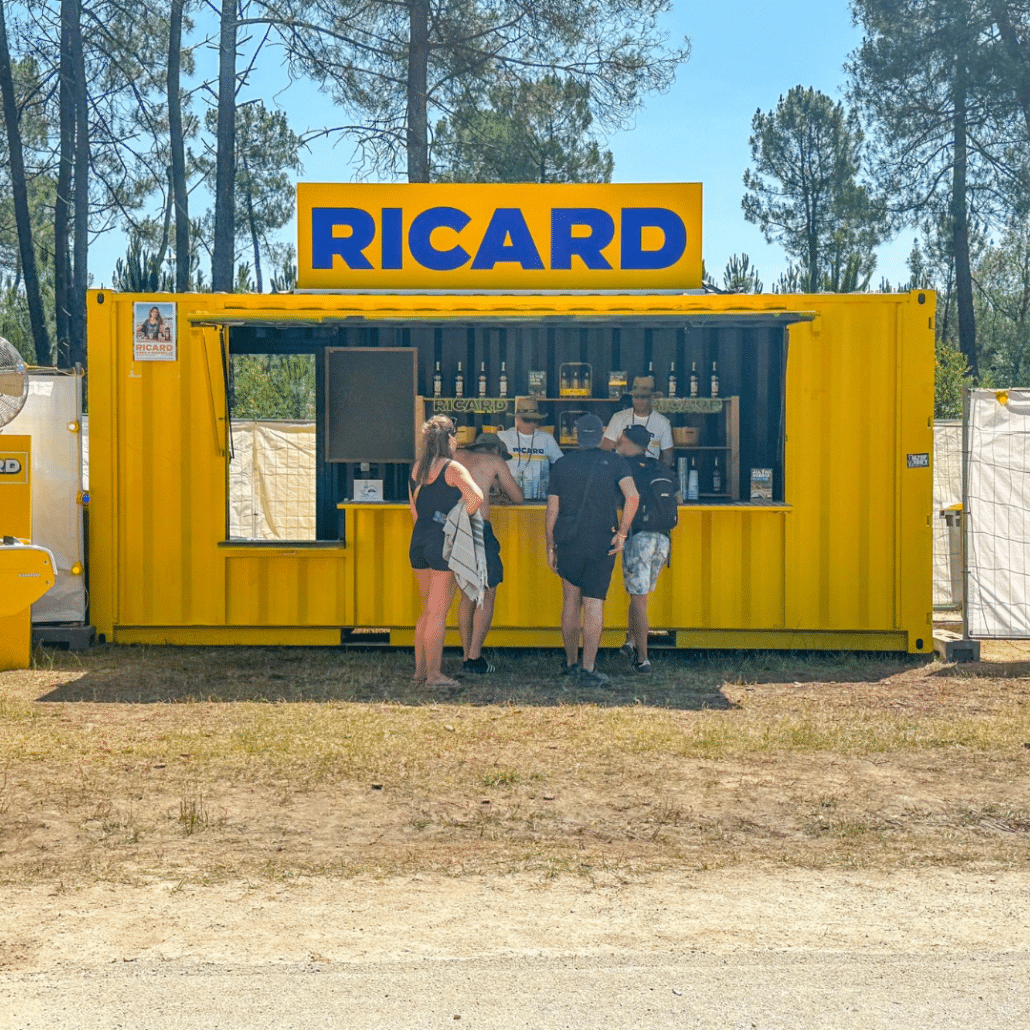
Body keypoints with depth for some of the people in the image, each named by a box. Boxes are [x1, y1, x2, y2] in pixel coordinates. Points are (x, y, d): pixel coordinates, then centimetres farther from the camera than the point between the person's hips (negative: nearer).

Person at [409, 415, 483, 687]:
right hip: (442, 542, -7)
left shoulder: (416, 470, 10)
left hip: (419, 540, 7)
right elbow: (476, 497, -26)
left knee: (428, 610, 17)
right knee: (438, 613, -2)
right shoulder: (452, 469, -11)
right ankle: (433, 674, 1)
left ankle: (420, 669, 21)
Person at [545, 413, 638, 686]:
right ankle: (587, 669, -6)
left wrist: (550, 546, 12)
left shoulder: (562, 465, 6)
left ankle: (571, 663, 20)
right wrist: (622, 533, -9)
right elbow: (632, 495, -16)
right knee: (594, 604, 0)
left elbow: (552, 510, 5)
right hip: (601, 544, -2)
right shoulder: (614, 463, 0)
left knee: (571, 601, 14)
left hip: (567, 541, 2)